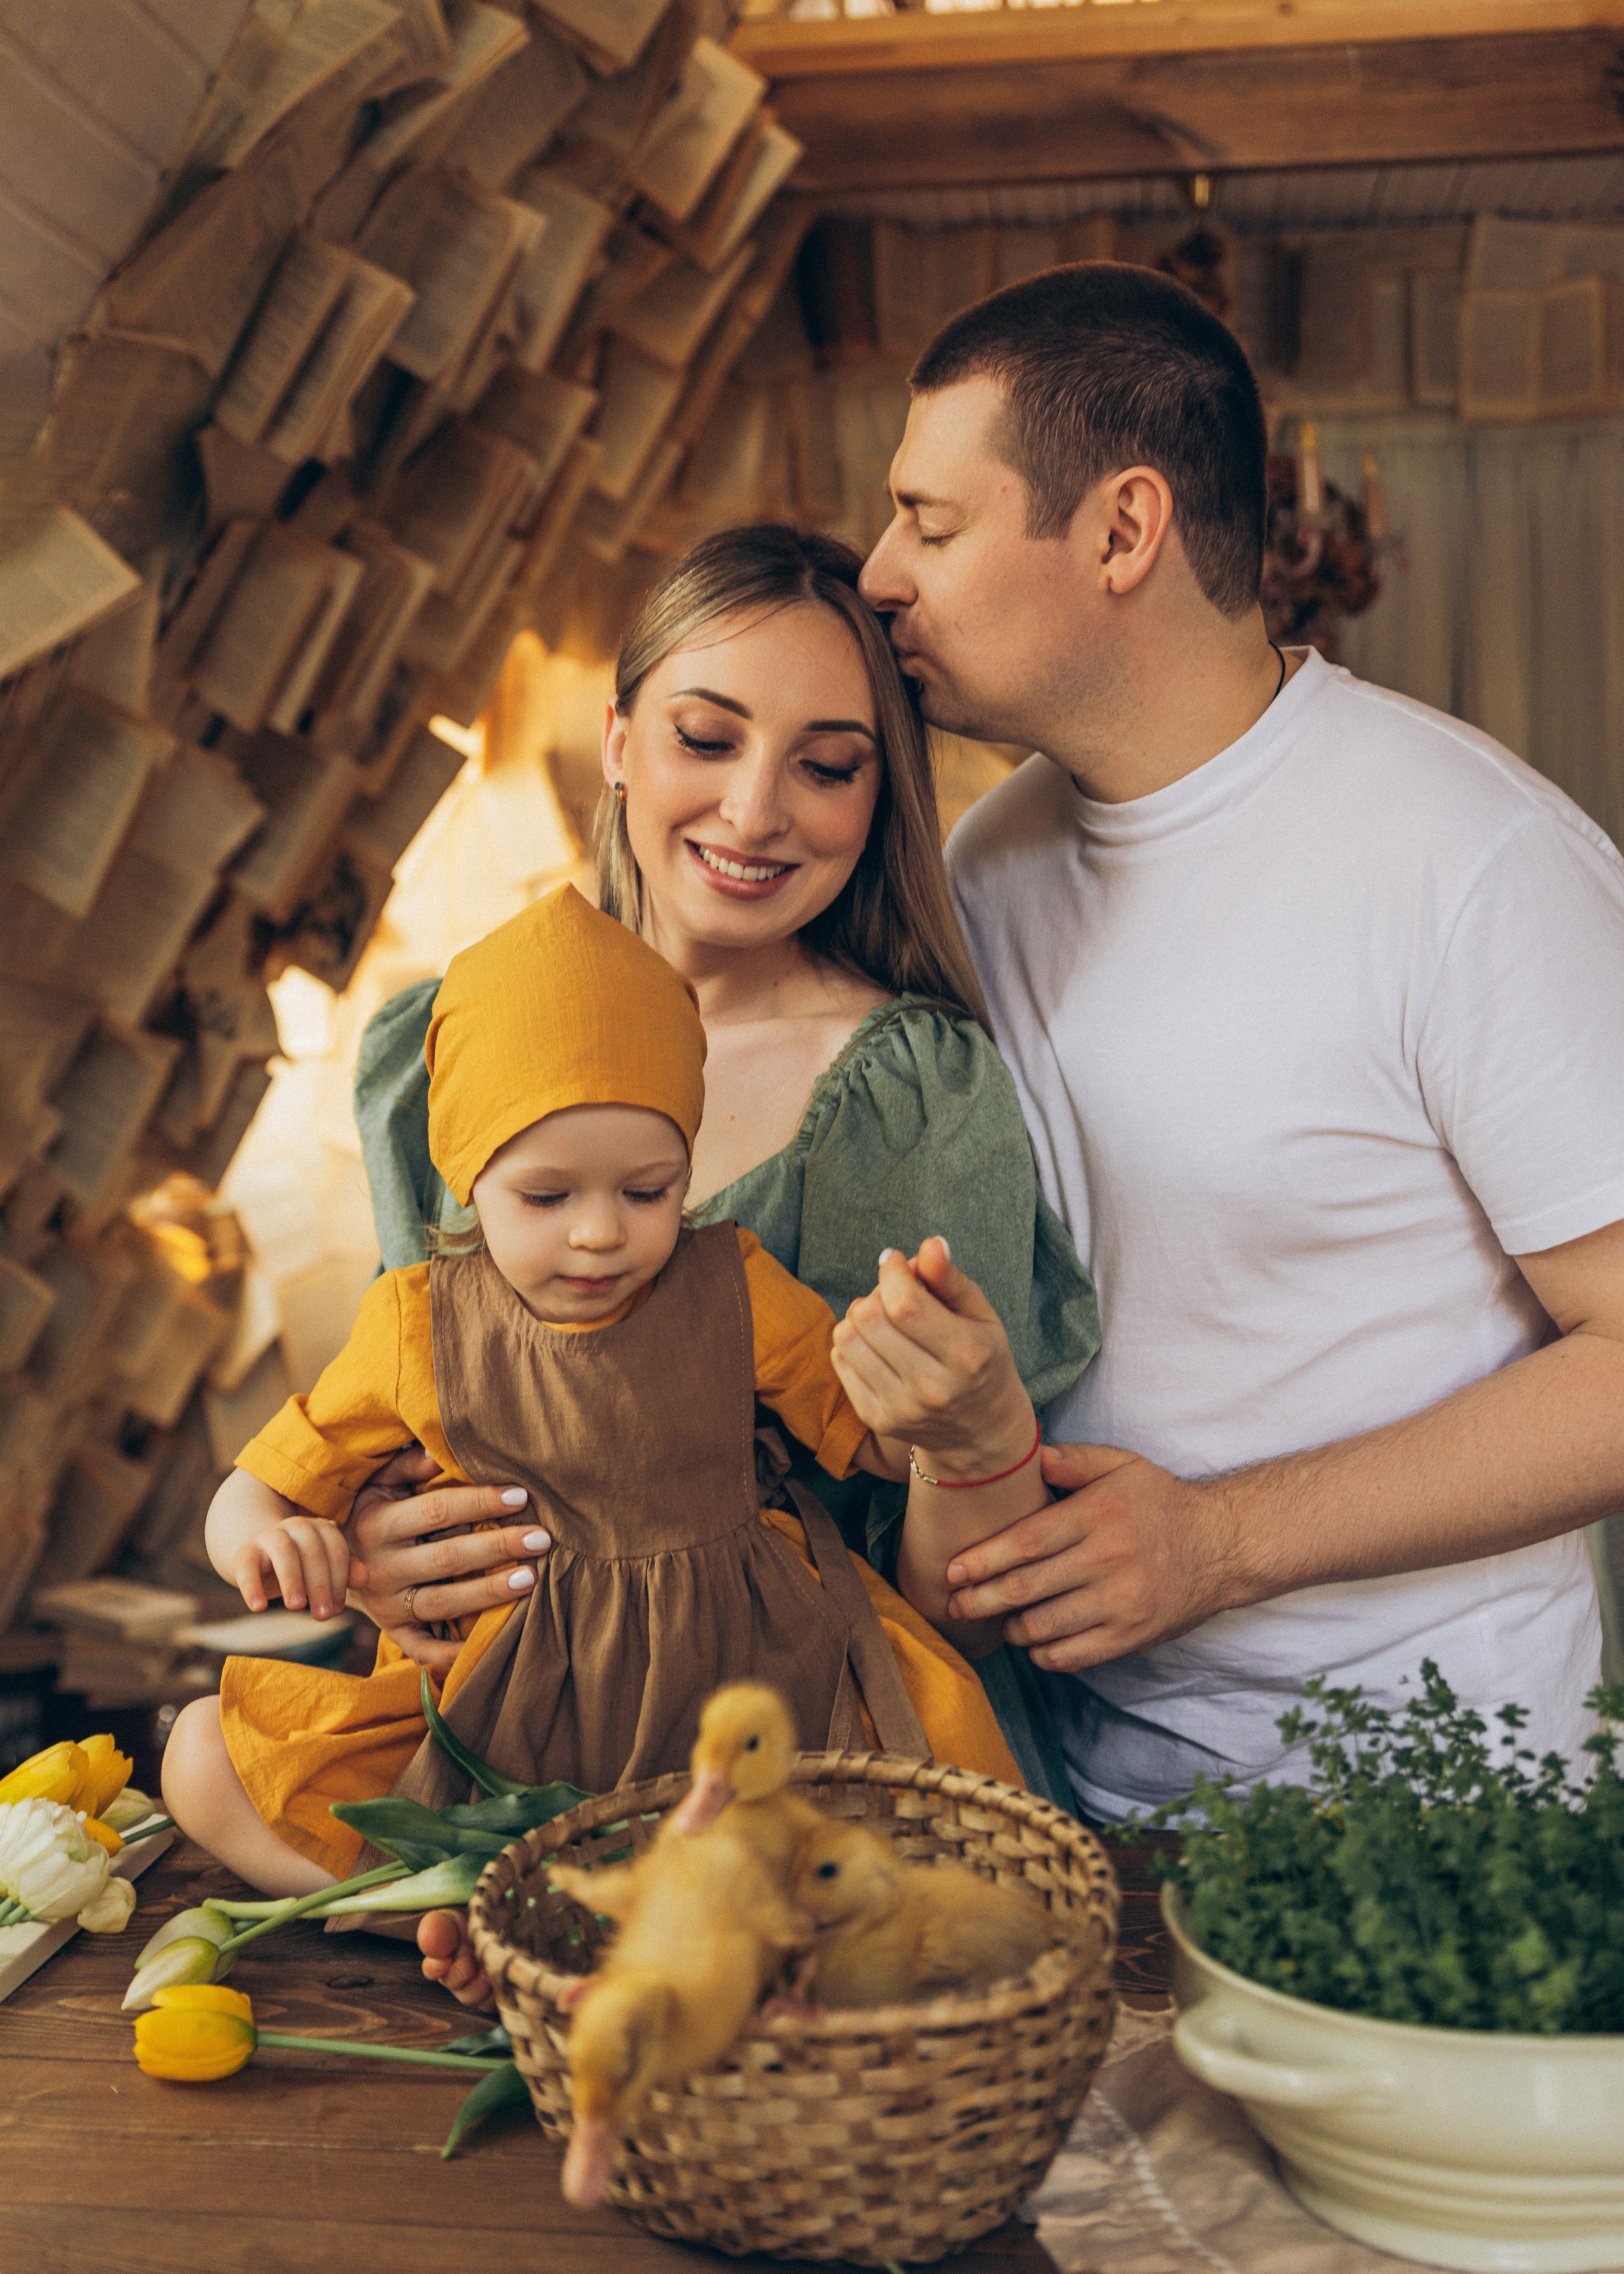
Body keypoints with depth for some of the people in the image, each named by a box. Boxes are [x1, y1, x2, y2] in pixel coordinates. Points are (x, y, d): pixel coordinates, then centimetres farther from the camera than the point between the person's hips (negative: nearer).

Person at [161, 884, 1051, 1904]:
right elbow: (266, 1483, 11)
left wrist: (975, 1417, -19)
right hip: (492, 1727, 1)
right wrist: (264, 1535, -15)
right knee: (205, 1755, -16)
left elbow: (886, 1441, 6)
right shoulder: (420, 1329, 2)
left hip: (733, 1692, 0)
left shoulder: (736, 1294, 3)